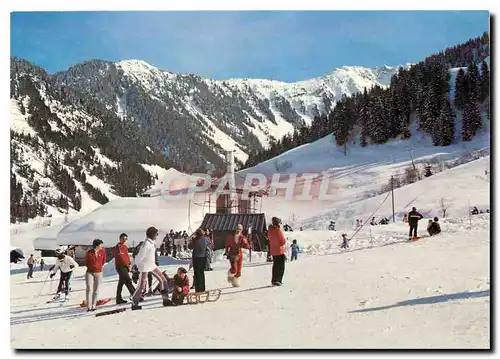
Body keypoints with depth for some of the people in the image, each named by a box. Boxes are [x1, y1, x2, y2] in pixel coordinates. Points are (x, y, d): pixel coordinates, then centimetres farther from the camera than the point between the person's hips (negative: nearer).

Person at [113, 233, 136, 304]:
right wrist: (127, 265, -12)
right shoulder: (118, 246, -10)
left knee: (121, 282, 11)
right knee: (128, 281, -14)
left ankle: (119, 299, 16)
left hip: (125, 266, 10)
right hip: (120, 266, -10)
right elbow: (120, 257, -17)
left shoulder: (125, 246, 18)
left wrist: (129, 264, 6)